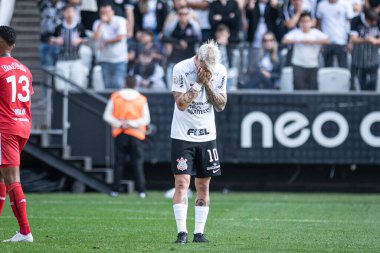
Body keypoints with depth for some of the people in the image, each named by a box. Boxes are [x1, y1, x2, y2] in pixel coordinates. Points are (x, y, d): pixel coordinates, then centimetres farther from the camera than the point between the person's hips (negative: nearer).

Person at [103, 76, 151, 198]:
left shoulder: (115, 97, 3)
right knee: (138, 163, 0)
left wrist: (119, 124, -10)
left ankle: (116, 189, 3)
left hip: (120, 134, 1)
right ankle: (141, 190, -7)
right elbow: (146, 119, -6)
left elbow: (107, 116, -2)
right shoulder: (142, 99, 1)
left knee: (118, 163, 6)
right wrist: (132, 123, -12)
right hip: (137, 135, -1)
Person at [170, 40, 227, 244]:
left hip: (207, 135, 4)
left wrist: (208, 83, -14)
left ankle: (199, 232, 10)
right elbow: (181, 104, -17)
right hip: (182, 136, -4)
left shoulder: (220, 72, -2)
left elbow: (221, 106, -2)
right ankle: (182, 232, -12)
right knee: (182, 183, -11)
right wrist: (198, 82, -22)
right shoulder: (181, 69, -13)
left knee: (203, 185, 5)